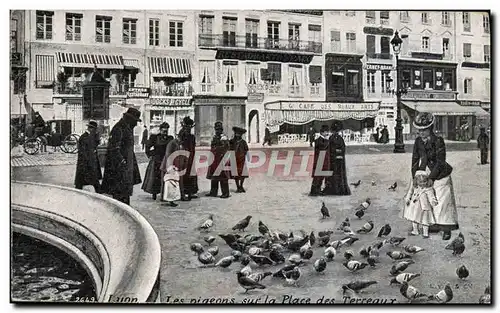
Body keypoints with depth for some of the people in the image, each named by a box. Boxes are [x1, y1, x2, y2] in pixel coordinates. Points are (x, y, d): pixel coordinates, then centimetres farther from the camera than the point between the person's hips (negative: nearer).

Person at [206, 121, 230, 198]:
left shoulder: (223, 138, -8)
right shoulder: (214, 137, 18)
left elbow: (226, 147, -17)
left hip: (221, 159, -9)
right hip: (214, 160, 9)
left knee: (223, 177, -7)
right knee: (213, 176, 12)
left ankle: (225, 193, -3)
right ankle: (213, 192, 20)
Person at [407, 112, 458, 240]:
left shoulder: (438, 141, -17)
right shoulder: (418, 141, 0)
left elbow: (440, 163, -18)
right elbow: (415, 159, 6)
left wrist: (430, 177, -20)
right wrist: (414, 176, -2)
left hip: (439, 176, -6)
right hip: (424, 176, 6)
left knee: (442, 201, -1)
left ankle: (447, 229, 9)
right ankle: (434, 225, 25)